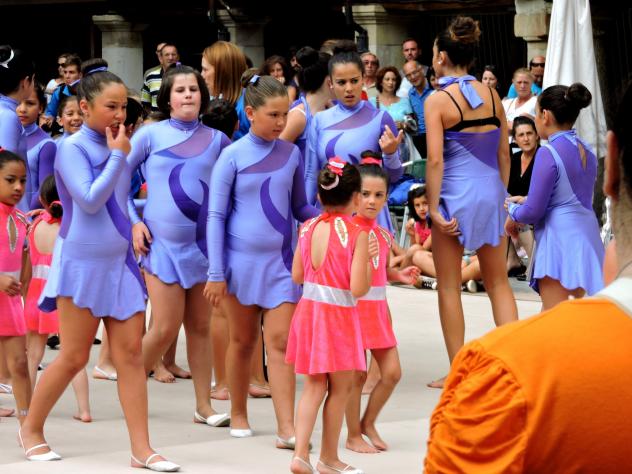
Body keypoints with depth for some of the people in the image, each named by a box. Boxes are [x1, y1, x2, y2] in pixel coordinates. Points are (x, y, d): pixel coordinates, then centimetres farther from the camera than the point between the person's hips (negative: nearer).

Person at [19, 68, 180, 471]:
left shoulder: (119, 147, 8)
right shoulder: (73, 148, -10)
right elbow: (90, 200, -21)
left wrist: (137, 224, 2)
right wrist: (117, 155, -15)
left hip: (121, 262, 6)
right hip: (82, 261, -6)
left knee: (131, 354, 0)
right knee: (74, 358, 1)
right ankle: (32, 429, 21)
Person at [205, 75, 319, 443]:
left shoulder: (291, 154, 4)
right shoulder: (233, 156, -6)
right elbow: (216, 216, -4)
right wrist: (216, 273, -8)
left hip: (281, 261, 2)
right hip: (242, 260, -2)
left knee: (281, 342, -5)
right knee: (243, 341, 10)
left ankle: (287, 427, -9)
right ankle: (239, 415, 26)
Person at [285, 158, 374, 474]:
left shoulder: (308, 228, 2)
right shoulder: (357, 234, -14)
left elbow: (297, 275, 9)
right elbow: (358, 288, -16)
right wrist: (367, 259, -1)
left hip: (308, 309, 5)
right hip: (338, 316, -5)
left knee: (314, 385, 12)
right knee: (340, 388, 10)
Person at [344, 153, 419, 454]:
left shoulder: (383, 235, 9)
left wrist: (400, 275, 4)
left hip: (378, 310, 7)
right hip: (353, 307, -7)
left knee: (392, 372, 8)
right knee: (357, 375, -1)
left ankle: (368, 423, 26)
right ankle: (353, 436, 11)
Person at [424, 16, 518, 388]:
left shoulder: (438, 100, -11)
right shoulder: (491, 95, 3)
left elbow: (435, 160, -16)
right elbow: (504, 152, 7)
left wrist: (433, 207, -12)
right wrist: (501, 194, 16)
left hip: (455, 193, -5)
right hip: (491, 191, 5)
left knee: (450, 287, 7)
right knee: (498, 282, 13)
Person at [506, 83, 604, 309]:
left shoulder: (548, 153, -15)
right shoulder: (587, 152, 10)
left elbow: (534, 211, -13)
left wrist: (514, 213, 8)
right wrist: (526, 201, 22)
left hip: (559, 240, -9)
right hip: (586, 237, 9)